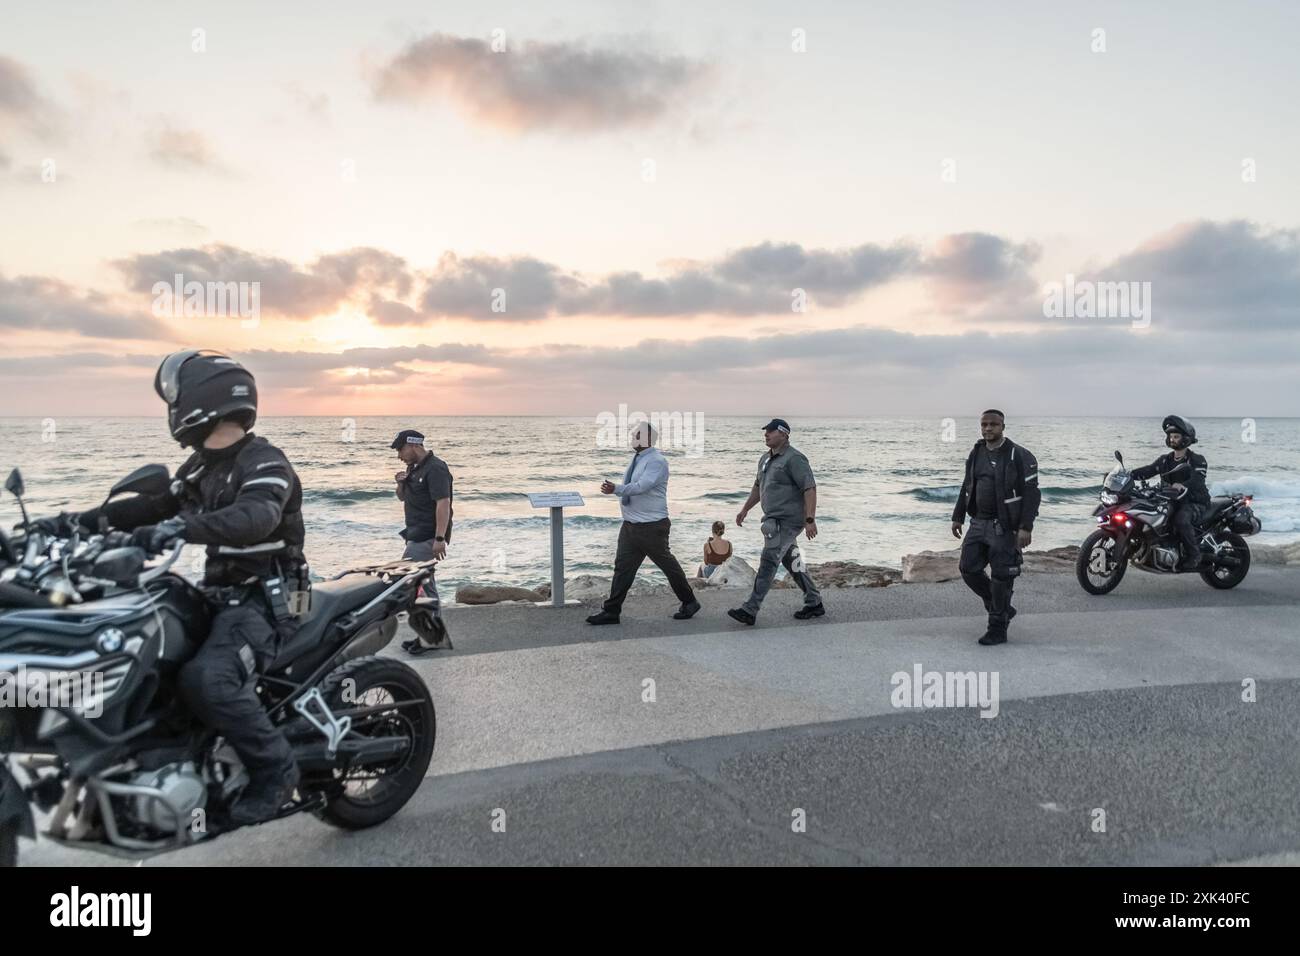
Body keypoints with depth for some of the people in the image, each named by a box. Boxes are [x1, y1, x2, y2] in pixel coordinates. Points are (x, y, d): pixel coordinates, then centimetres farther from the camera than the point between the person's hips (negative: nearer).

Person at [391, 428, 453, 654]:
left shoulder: (435, 469, -15)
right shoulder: (414, 468, 16)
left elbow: (443, 504, -23)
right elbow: (402, 498, 24)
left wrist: (440, 539, -30)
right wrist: (401, 484, 1)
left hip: (428, 537, -10)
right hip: (417, 534, 10)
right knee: (423, 584, 12)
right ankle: (434, 635, 18)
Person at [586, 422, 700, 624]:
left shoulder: (657, 461, -16)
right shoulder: (637, 458, 11)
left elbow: (642, 486, -29)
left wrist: (617, 489, -35)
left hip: (652, 526, -8)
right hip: (630, 525, 8)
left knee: (667, 564, 6)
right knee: (623, 566, 4)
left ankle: (689, 603, 24)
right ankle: (611, 611, 6)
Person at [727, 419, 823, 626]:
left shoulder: (794, 458, -14)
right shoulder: (766, 459, 15)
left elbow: (810, 488, -20)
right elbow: (758, 486, 28)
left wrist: (810, 520, -26)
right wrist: (745, 510, 27)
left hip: (788, 520, -10)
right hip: (774, 520, 10)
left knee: (768, 561, -13)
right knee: (791, 562, 14)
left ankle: (750, 610, -14)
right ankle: (814, 603, 26)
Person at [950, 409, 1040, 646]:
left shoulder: (1019, 456, -11)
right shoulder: (976, 454, 10)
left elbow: (1031, 493, -13)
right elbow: (967, 487, 19)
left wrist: (1026, 527, -20)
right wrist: (958, 517, 16)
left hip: (1004, 527, -7)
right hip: (978, 522, 7)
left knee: (1001, 577, -3)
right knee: (968, 569, 5)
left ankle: (998, 629, 9)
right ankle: (1002, 608, 26)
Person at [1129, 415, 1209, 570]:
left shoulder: (1197, 461, -6)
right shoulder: (1165, 460, 13)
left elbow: (1196, 481, -24)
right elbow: (1147, 470, -1)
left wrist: (1182, 486, -47)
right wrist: (1128, 474, -20)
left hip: (1195, 502, -7)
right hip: (1172, 501, 7)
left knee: (1181, 519, -36)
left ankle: (1194, 555, -21)